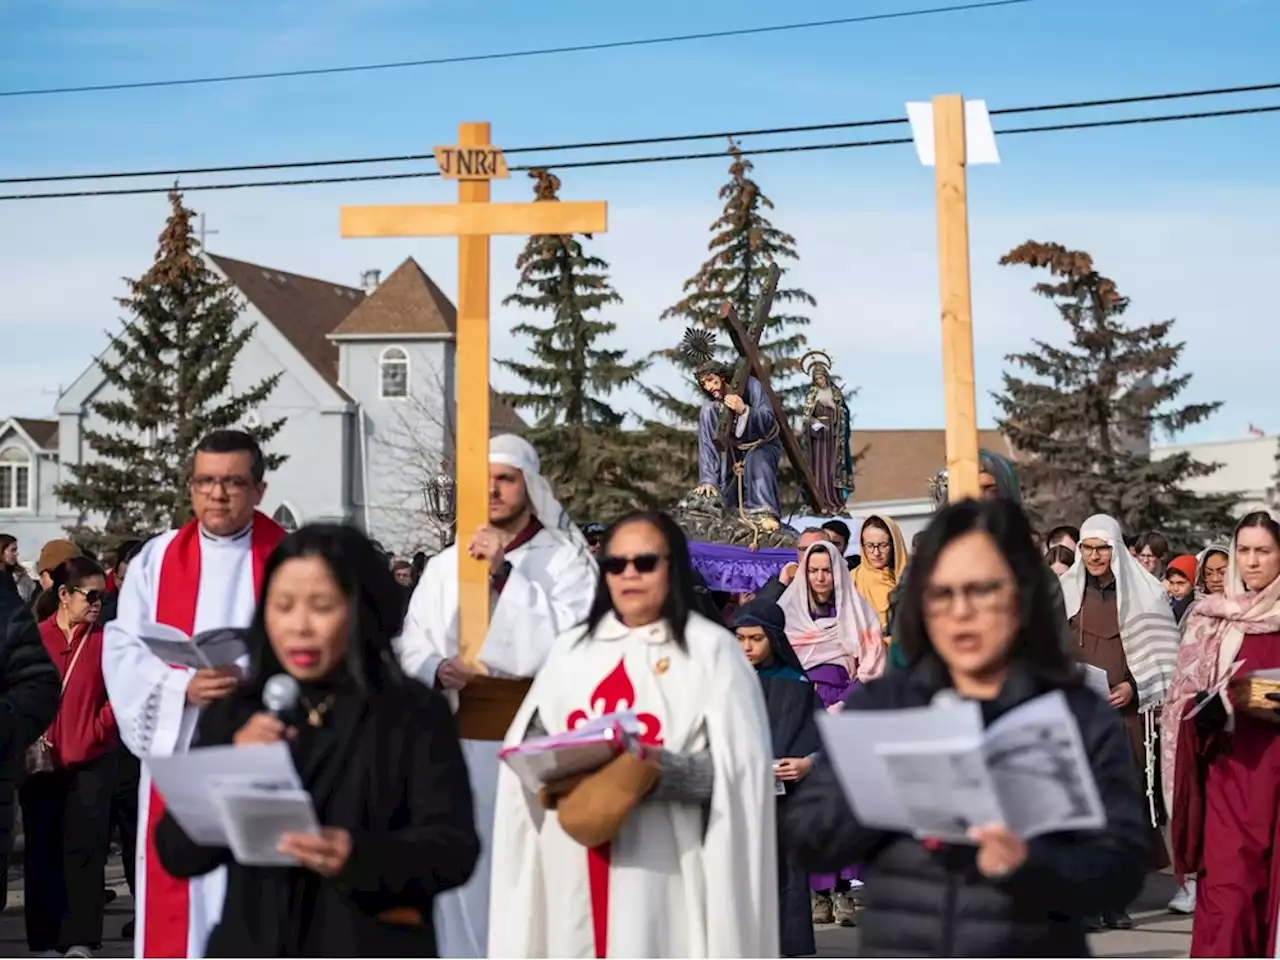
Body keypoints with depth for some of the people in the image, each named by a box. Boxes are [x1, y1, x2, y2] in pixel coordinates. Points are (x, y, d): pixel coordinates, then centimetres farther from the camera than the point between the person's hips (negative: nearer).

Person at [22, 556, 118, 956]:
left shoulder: (105, 640, 0)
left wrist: (98, 728, -13)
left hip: (91, 762, -1)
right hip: (39, 762, 1)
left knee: (85, 849, 0)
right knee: (42, 851, 6)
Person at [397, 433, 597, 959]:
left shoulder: (565, 557, 1)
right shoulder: (447, 563, 12)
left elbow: (567, 639, -13)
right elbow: (411, 643, 12)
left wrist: (504, 572, -16)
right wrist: (437, 670, -10)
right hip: (460, 738, 4)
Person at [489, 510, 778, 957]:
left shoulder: (711, 649, 1)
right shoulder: (572, 647, 16)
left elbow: (739, 766, -6)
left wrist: (655, 771, -20)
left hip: (662, 869, -4)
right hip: (574, 872, 4)